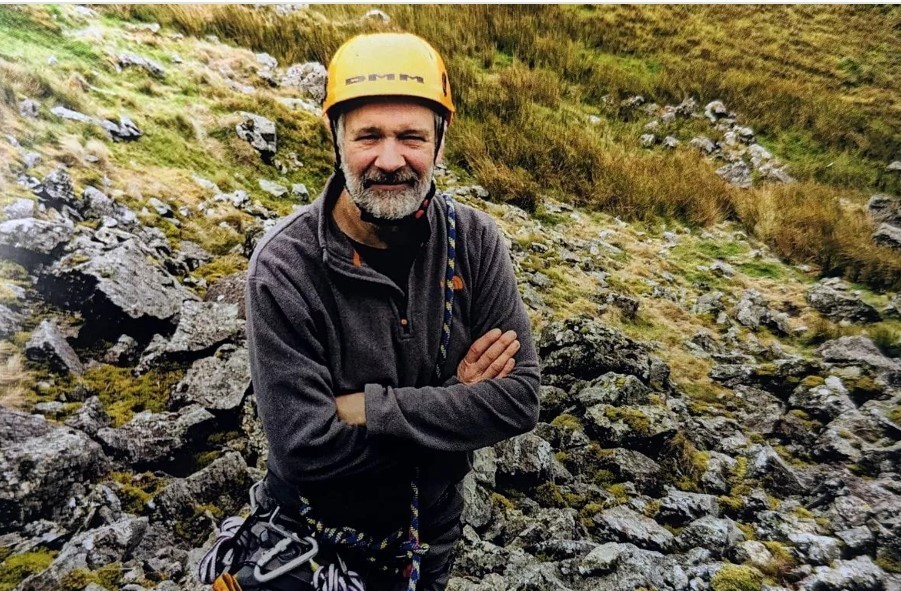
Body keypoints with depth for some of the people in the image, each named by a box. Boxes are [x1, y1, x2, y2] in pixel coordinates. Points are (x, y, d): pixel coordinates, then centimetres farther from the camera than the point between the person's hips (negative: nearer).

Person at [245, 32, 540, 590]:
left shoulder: (474, 240, -17)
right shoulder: (285, 269, -26)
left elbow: (520, 396, -20)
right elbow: (306, 447, -29)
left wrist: (369, 409, -28)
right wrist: (452, 401, -23)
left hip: (437, 523, 3)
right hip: (321, 534, -2)